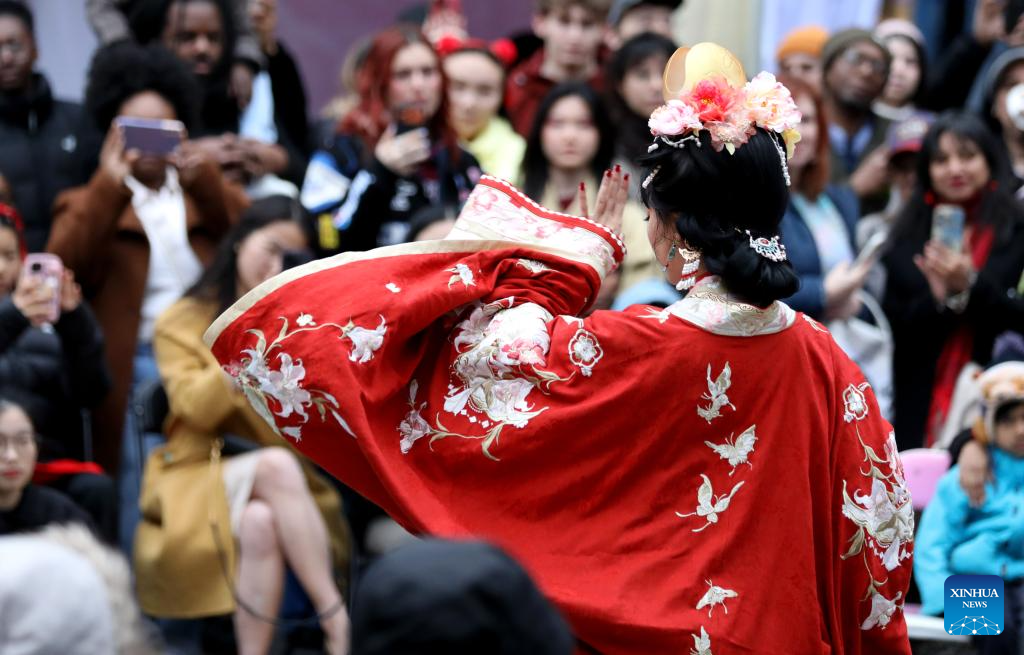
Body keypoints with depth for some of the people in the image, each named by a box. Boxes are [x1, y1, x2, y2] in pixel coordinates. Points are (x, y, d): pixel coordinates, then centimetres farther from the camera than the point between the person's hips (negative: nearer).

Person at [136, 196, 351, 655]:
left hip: (279, 479, 2)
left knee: (261, 523, -37)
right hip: (196, 479, -2)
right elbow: (199, 408, -9)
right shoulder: (181, 322, 8)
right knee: (275, 465, -36)